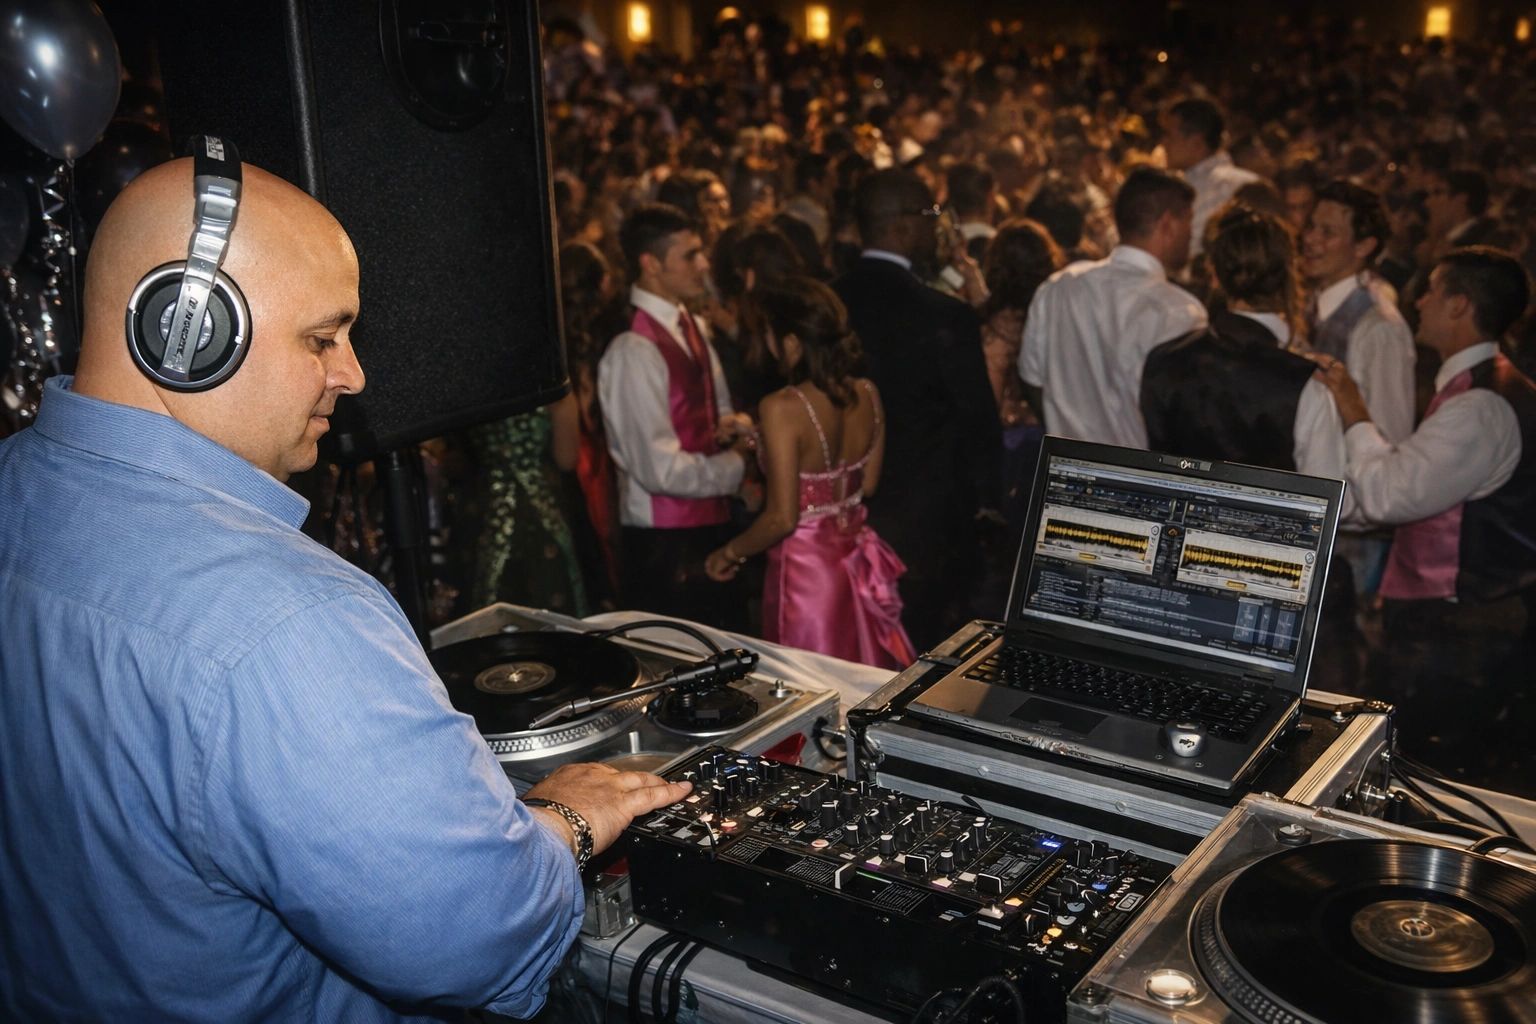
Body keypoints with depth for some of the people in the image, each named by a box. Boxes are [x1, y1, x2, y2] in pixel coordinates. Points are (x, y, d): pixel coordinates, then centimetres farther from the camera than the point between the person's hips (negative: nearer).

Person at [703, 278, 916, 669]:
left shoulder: (782, 409, -22)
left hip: (806, 570, -7)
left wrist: (730, 553, -4)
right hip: (857, 559, 7)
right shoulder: (867, 394, -2)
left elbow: (782, 519, -21)